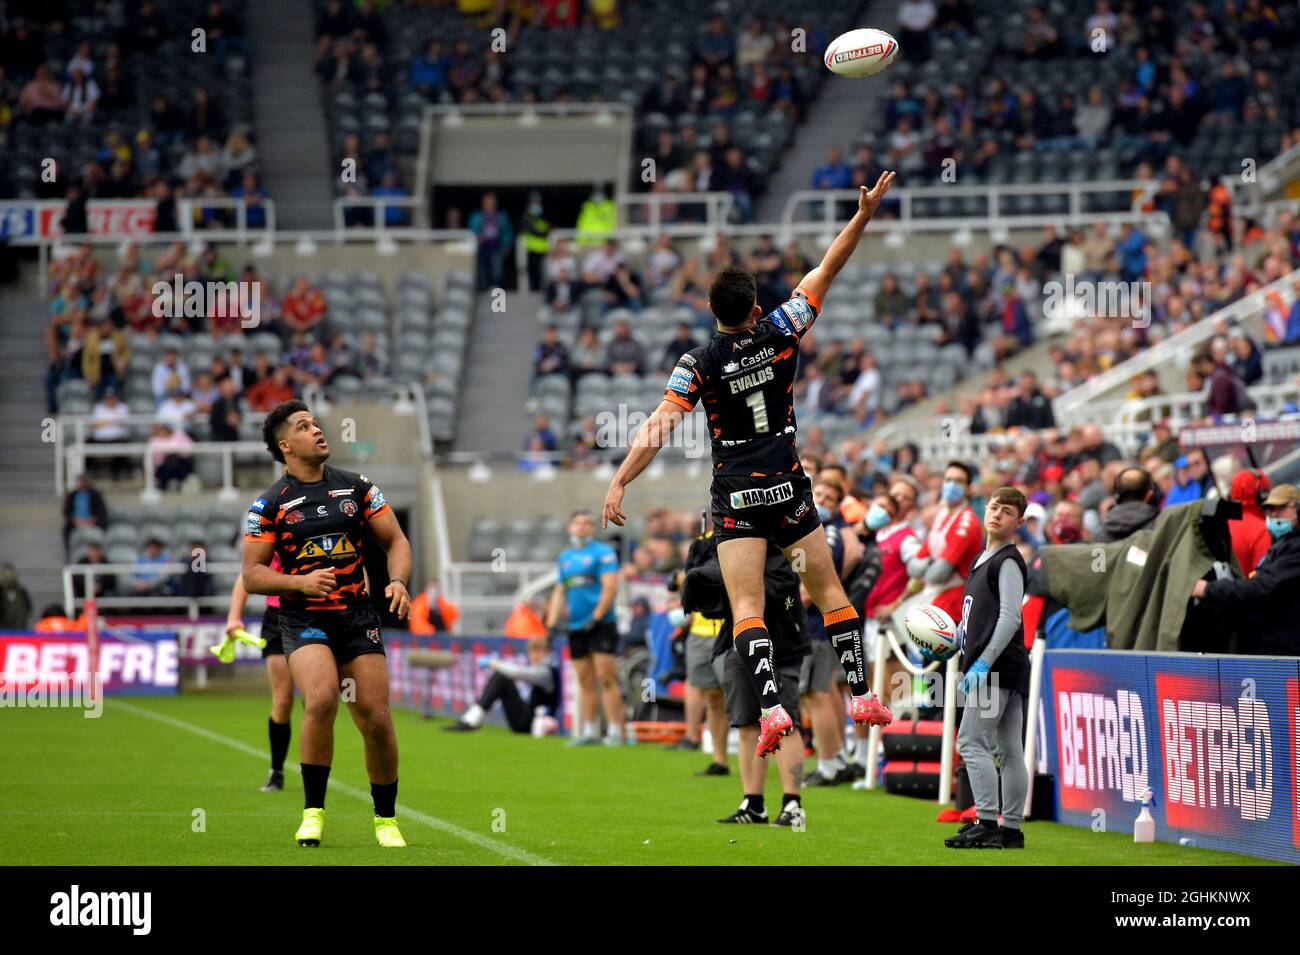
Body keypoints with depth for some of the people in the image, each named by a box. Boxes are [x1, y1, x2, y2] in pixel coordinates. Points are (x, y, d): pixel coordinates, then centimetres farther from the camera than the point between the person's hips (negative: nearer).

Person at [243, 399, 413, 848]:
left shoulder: (358, 487, 8)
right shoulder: (270, 504, 0)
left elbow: (396, 541, 12)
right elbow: (251, 575, -1)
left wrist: (398, 582, -8)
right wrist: (301, 581, -18)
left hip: (359, 616, 3)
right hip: (304, 620, -3)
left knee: (376, 718, -3)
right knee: (321, 700, -27)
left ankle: (386, 820, 16)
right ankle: (313, 812, -13)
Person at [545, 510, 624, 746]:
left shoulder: (603, 552, -2)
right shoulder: (565, 556, 17)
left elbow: (610, 588, -11)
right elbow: (559, 592, 21)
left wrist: (595, 617, -18)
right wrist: (552, 623, 10)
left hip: (600, 625, -6)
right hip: (575, 627, 6)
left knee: (606, 678, -12)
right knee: (586, 683, 8)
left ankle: (615, 730, -12)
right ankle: (589, 731, 12)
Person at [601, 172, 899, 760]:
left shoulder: (699, 363, -10)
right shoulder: (780, 332, -4)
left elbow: (660, 426, -17)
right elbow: (825, 272, 1)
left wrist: (619, 482, -16)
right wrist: (864, 215, 3)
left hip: (736, 498, -2)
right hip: (788, 489, 2)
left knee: (747, 608, -5)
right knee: (829, 590, 12)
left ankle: (770, 707, -21)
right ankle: (862, 694, 11)